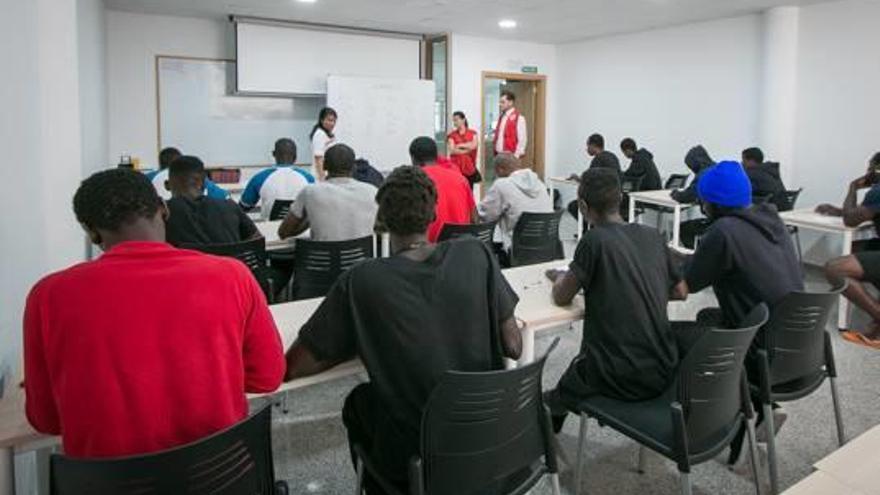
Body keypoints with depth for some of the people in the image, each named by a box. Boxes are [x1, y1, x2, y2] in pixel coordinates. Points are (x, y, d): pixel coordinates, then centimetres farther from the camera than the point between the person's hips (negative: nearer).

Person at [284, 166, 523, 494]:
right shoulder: (476, 254, -10)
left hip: (416, 455, -3)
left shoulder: (361, 282, -17)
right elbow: (514, 347, -4)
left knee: (358, 403, 27)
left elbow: (293, 367, -10)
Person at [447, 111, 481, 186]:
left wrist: (460, 145, -5)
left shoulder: (473, 133, 9)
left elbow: (474, 145, -9)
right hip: (456, 167, -1)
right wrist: (467, 150, -8)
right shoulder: (452, 135, 5)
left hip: (469, 166, 1)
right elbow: (452, 151, -8)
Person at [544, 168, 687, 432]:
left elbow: (561, 298, -6)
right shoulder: (654, 236, 3)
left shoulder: (595, 240, -14)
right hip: (663, 372, 6)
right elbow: (680, 291, 15)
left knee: (554, 399, 22)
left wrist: (560, 278, 14)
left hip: (620, 379, -6)